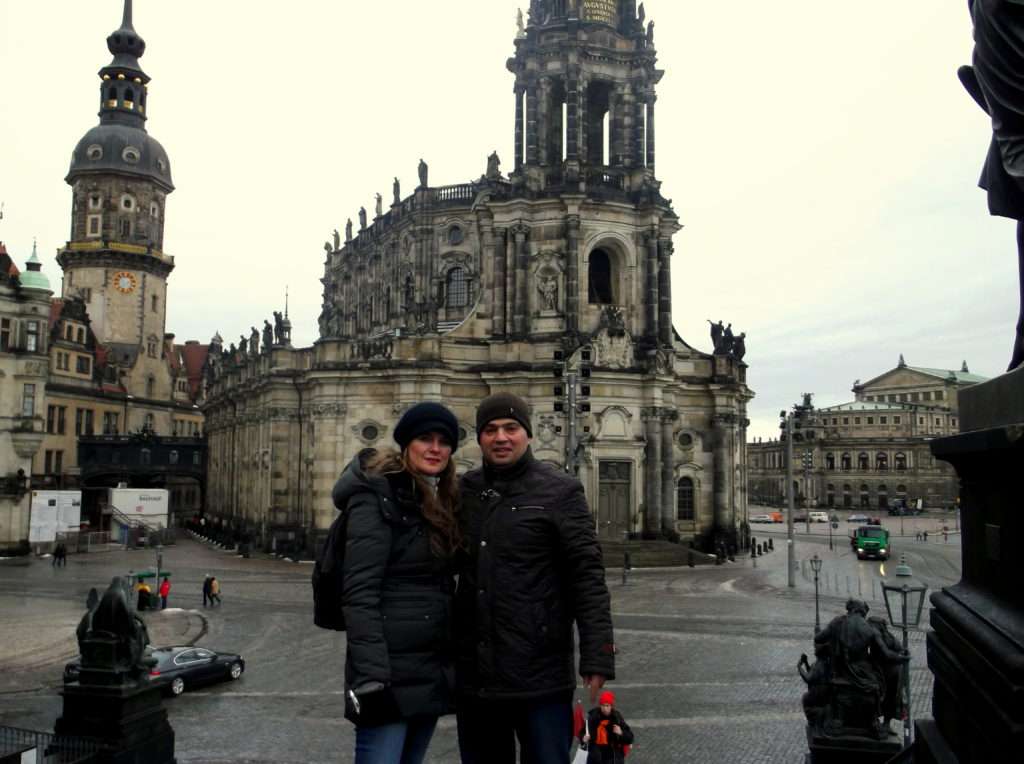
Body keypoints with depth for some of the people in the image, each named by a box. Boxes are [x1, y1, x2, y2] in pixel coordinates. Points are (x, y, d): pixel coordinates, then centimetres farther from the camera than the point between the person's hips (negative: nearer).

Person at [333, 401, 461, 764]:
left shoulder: (442, 501, 13)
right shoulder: (377, 494, -10)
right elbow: (359, 591, -17)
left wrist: (455, 660, 13)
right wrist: (371, 675, -23)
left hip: (435, 671, 8)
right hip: (390, 670, -8)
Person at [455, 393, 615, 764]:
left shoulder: (560, 492, -5)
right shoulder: (464, 491, 6)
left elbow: (588, 576, -9)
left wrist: (597, 657, -14)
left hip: (540, 677, -4)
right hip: (473, 676, 4)